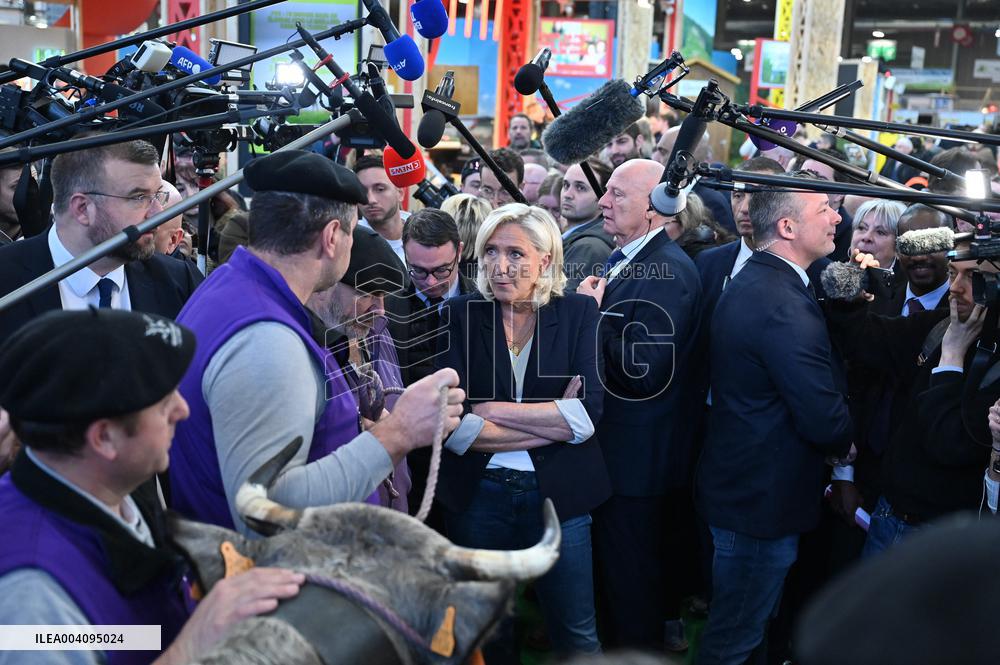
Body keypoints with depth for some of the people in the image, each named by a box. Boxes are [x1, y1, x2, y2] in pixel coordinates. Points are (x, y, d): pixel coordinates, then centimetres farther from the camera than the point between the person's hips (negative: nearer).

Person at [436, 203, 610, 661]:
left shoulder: (578, 313, -3)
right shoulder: (460, 314, -5)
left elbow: (587, 414, -15)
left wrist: (491, 410, -17)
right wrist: (552, 422, -16)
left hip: (557, 493, 0)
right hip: (476, 496, 1)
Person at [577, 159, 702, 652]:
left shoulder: (667, 273, -22)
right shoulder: (622, 260, 8)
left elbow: (642, 372, -29)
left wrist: (592, 314, -23)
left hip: (636, 457, -10)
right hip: (615, 445, 10)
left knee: (629, 575, 7)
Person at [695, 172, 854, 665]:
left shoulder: (750, 282, 6)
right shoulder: (784, 305, -27)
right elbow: (826, 421, -26)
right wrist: (846, 444, -5)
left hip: (737, 480, 10)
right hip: (764, 496, -10)